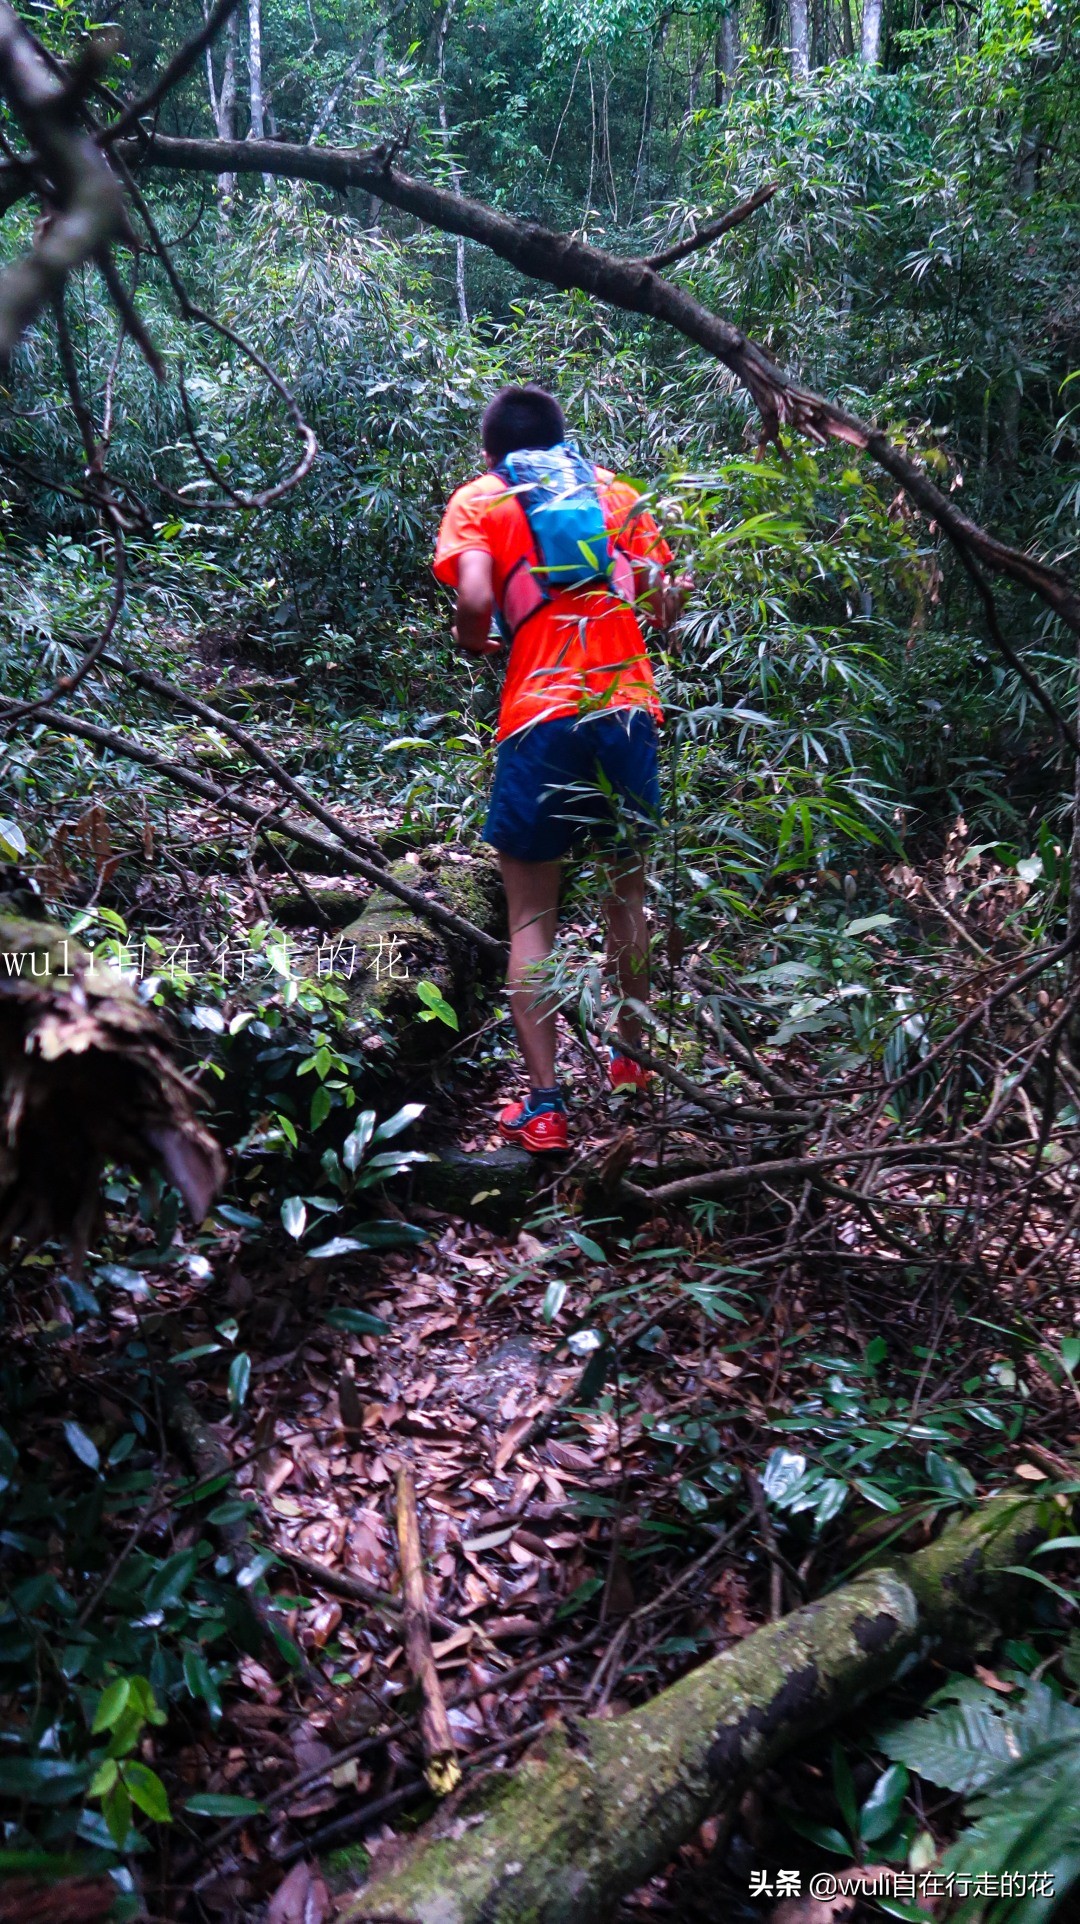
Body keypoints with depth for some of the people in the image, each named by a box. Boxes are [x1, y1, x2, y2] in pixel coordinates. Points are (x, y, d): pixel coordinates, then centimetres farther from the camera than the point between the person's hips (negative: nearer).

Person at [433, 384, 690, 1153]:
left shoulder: (479, 500, 9)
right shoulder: (615, 491, 17)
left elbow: (475, 598, -10)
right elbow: (662, 600, 9)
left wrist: (471, 639, 10)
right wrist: (675, 598, 31)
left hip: (543, 721, -3)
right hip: (630, 709, 3)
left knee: (532, 920, 7)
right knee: (629, 893, 22)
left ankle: (545, 1105, 4)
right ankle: (634, 1059, 35)